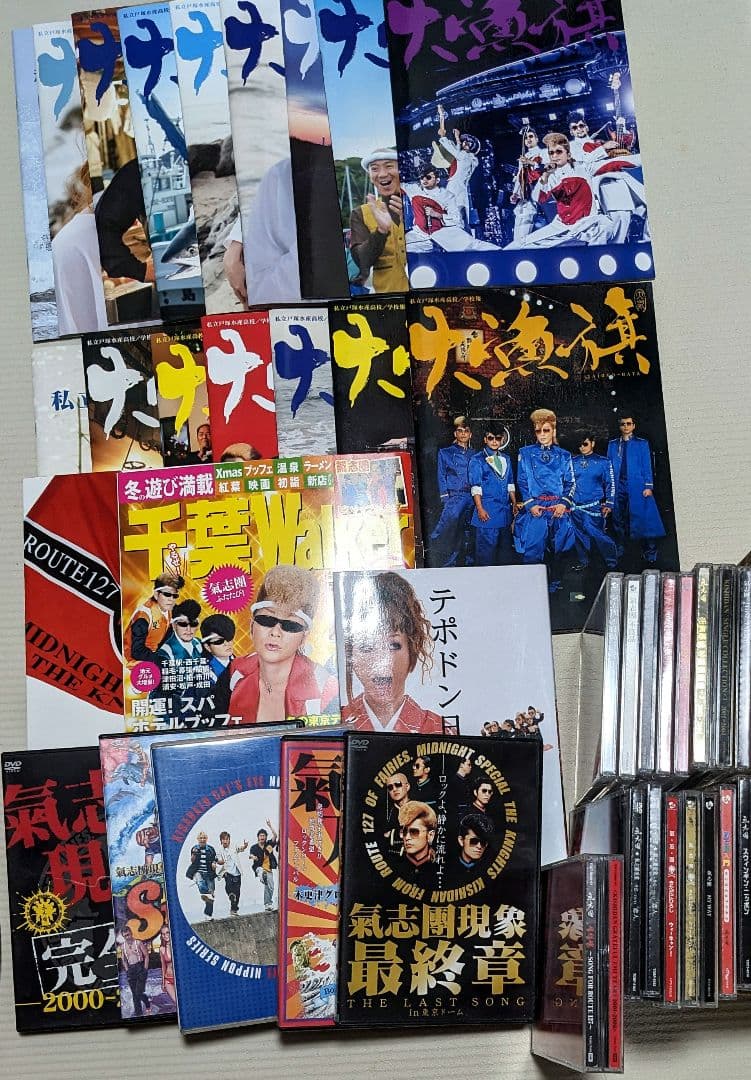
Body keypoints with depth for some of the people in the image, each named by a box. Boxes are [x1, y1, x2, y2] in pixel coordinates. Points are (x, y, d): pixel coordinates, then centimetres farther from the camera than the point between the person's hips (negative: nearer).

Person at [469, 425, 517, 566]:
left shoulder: (506, 459, 15)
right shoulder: (477, 460, -2)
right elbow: (475, 486, -8)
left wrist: (514, 504, 13)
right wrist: (480, 509, -15)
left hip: (505, 510, 6)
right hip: (487, 512, -6)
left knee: (505, 547, 10)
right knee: (486, 547, -6)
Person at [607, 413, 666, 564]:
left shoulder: (642, 444, 8)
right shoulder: (613, 445, 14)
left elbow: (647, 466, 4)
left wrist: (648, 486, -6)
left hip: (637, 486, -3)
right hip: (619, 487, 3)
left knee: (644, 520, -8)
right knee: (619, 520, 6)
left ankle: (650, 556, -6)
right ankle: (618, 553, 14)